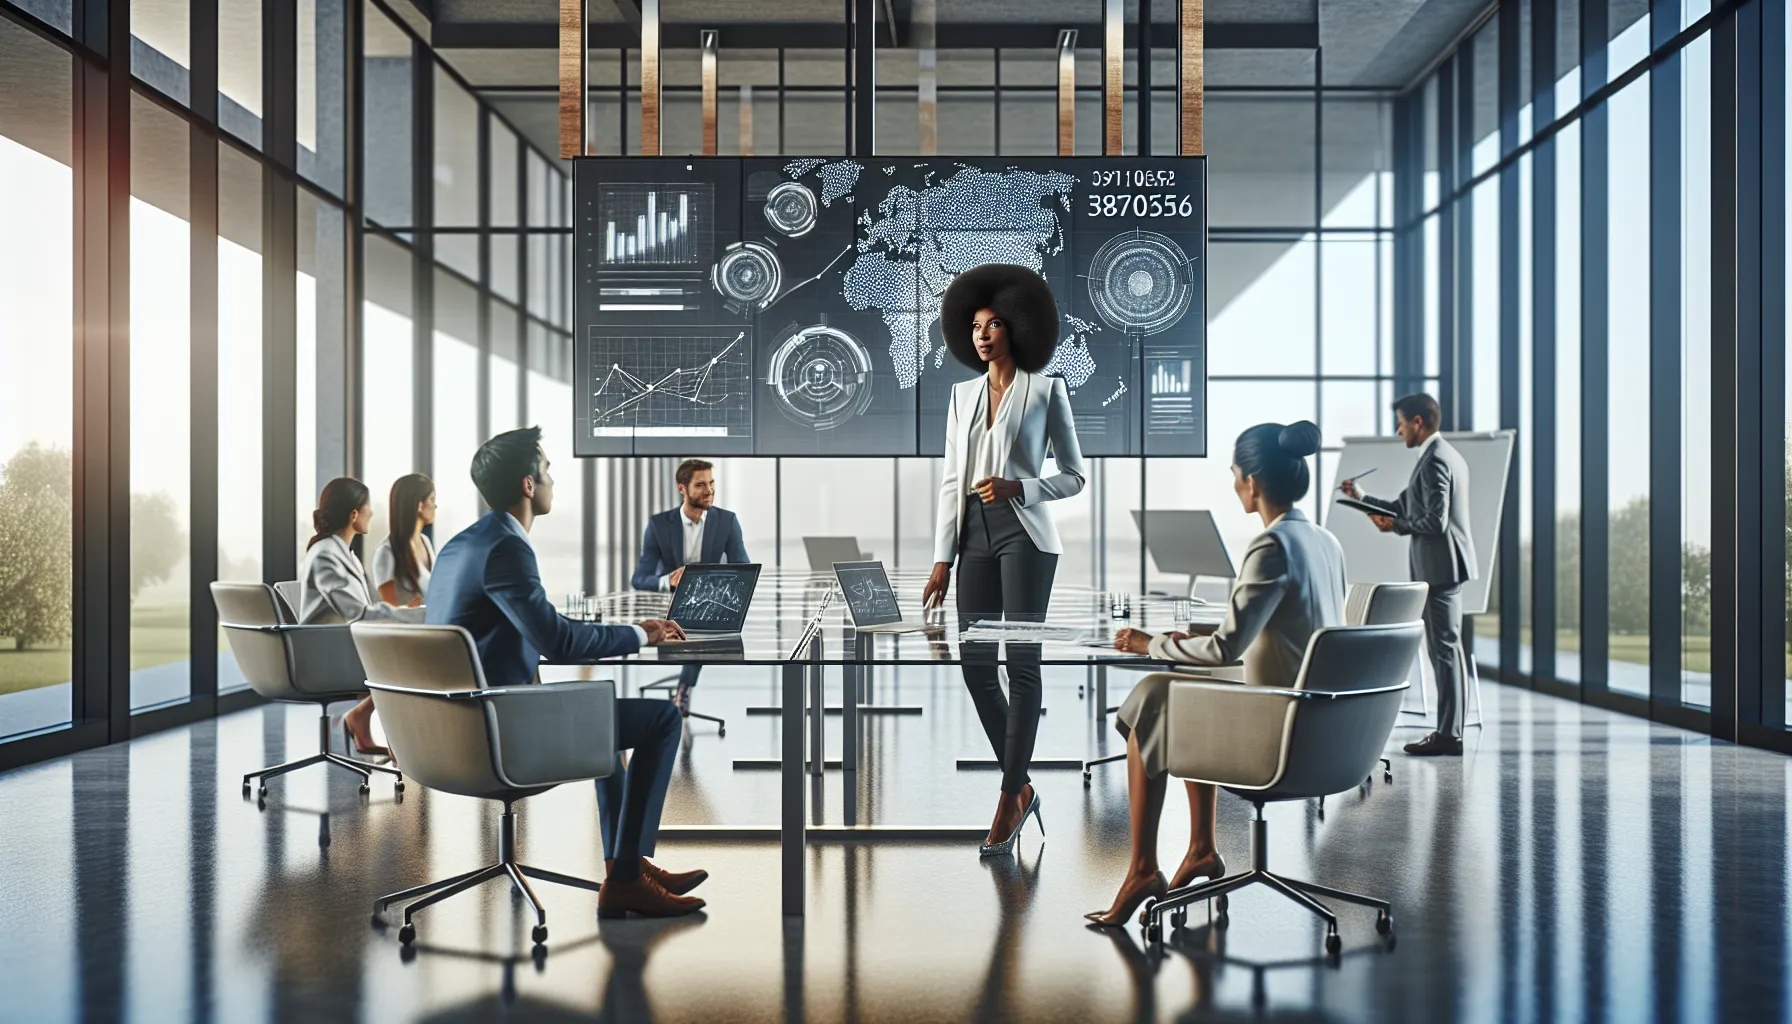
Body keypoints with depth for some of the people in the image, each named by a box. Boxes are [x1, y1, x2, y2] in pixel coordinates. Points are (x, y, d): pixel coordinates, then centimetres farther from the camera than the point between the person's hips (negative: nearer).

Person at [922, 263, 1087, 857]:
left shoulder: (1045, 389, 2)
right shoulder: (963, 394, 15)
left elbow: (1073, 475, 3)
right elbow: (951, 480, 13)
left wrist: (1018, 487, -15)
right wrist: (942, 558, 7)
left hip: (1024, 532, -5)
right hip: (974, 534, 5)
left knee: (1021, 659, -6)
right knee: (975, 661, 2)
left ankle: (1010, 797, 1)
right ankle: (1022, 787, 17)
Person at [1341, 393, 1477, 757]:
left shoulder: (1434, 460, -16)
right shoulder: (1448, 455, 17)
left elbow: (1435, 520, -23)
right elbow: (1409, 508, 21)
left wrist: (1395, 526, -10)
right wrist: (1364, 498, 23)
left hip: (1439, 567, -11)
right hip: (1447, 566, 11)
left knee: (1444, 648, -6)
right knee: (1448, 647, 14)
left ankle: (1448, 734, -2)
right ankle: (1451, 730, 20)